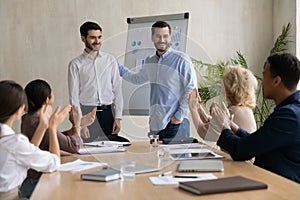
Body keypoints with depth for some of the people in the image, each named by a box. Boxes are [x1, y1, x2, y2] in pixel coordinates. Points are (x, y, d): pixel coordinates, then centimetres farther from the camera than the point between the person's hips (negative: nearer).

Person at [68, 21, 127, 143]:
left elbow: (117, 90, 7)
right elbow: (74, 96, -2)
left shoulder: (110, 60, 8)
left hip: (107, 114, 2)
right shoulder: (76, 64, 1)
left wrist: (118, 118, 1)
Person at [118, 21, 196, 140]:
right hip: (155, 124, 6)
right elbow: (138, 79, 32)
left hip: (175, 123, -6)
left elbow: (191, 89, -9)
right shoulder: (150, 62, 13)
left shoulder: (181, 60, -7)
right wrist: (118, 67, 27)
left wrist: (180, 115, -11)